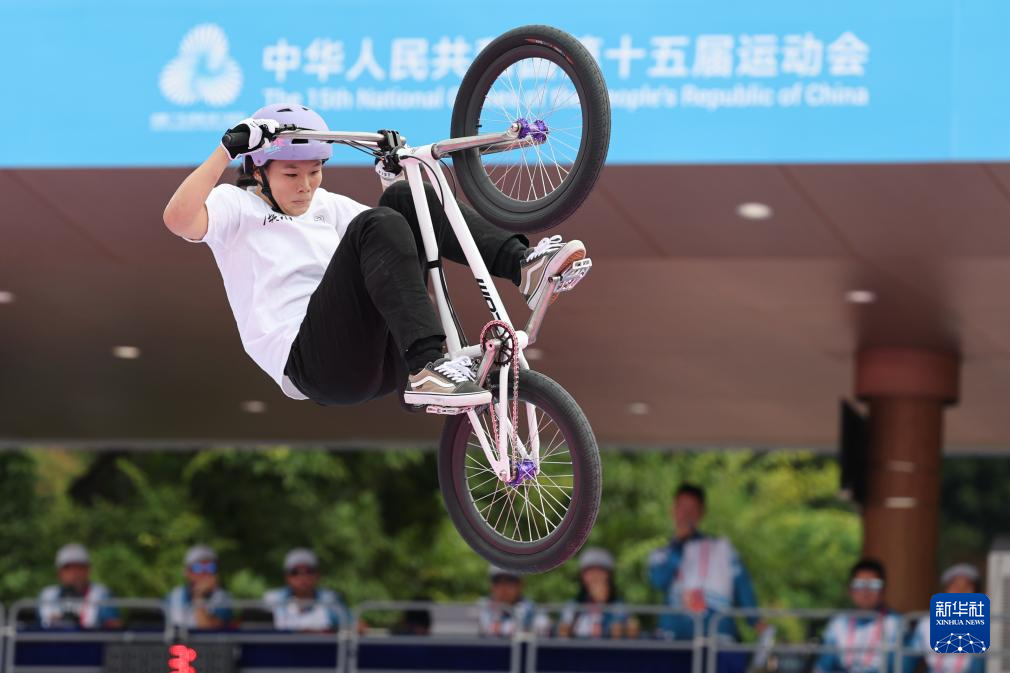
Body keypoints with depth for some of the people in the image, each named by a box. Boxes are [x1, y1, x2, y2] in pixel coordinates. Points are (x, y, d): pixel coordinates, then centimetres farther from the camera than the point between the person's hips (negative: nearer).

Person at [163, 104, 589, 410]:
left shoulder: (326, 207, 29)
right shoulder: (236, 205, 10)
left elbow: (398, 236, 22)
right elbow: (179, 219, -12)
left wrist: (399, 164, 12)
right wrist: (227, 149, -15)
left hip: (380, 354, 6)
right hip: (313, 363, -6)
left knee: (404, 198, -5)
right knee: (376, 224, -27)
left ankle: (523, 264, -24)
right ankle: (426, 368, -44)